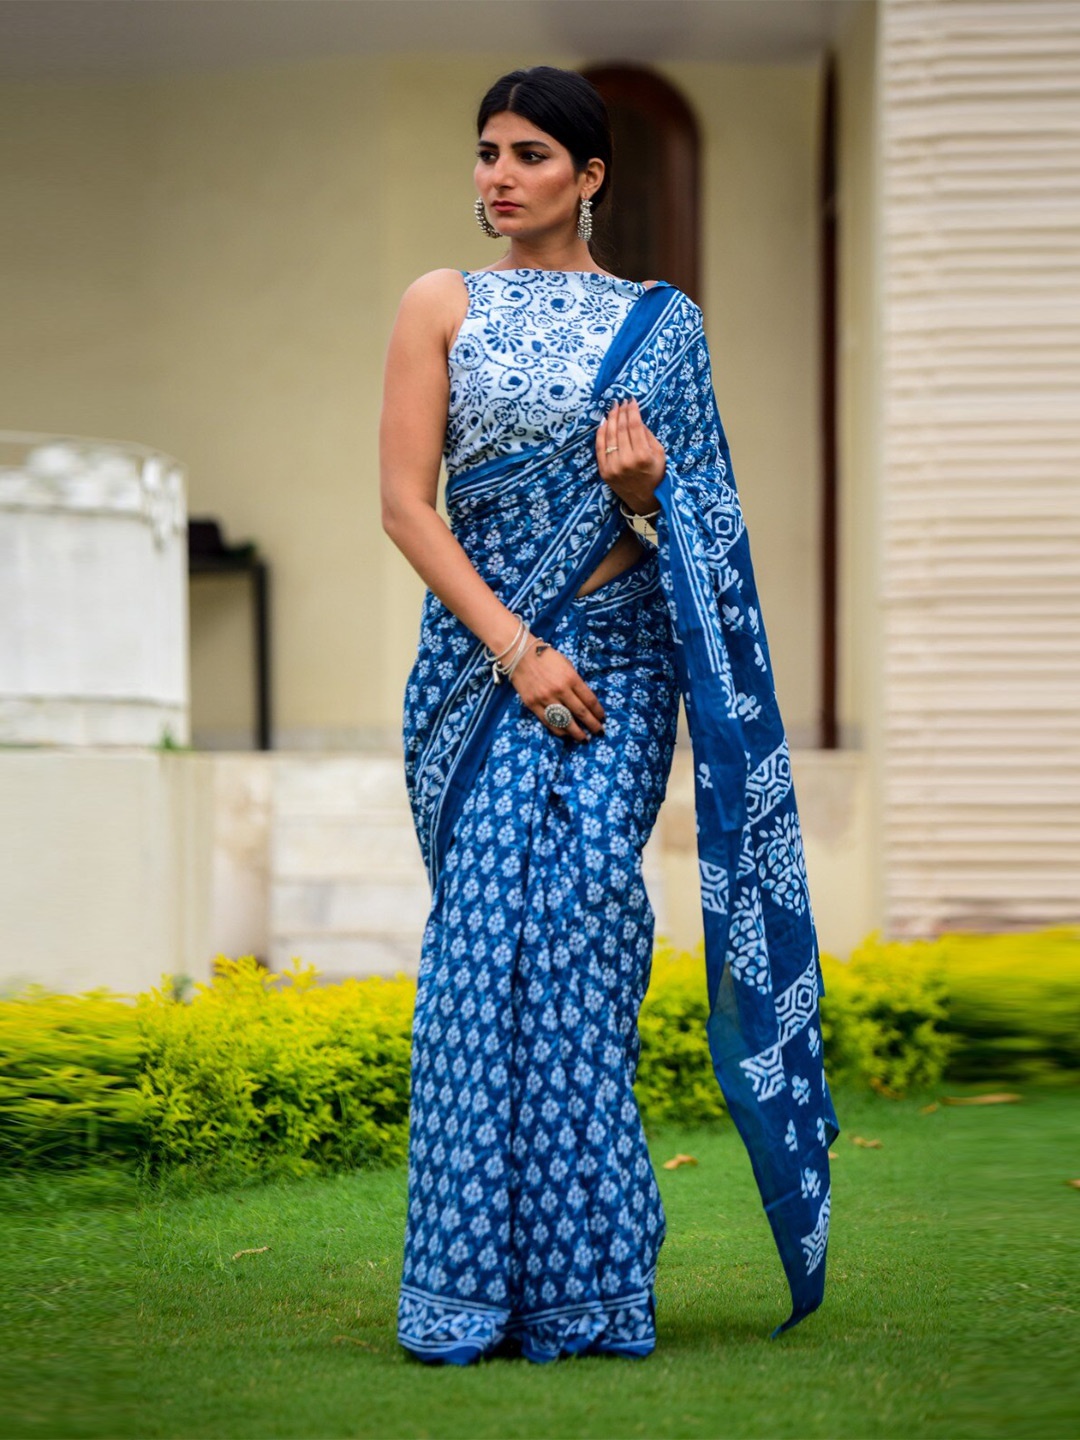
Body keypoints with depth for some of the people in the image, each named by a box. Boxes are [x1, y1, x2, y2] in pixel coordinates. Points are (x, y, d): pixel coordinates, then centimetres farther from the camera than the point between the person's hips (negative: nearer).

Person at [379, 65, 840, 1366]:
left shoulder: (659, 325, 11)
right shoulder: (442, 306, 7)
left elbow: (687, 527, 12)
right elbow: (406, 502, -1)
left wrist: (644, 493, -12)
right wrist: (516, 648, -11)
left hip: (615, 660, 0)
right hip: (479, 654, 0)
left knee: (578, 924, -11)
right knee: (488, 941, -9)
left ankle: (582, 1284, -3)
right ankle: (480, 1283, -2)